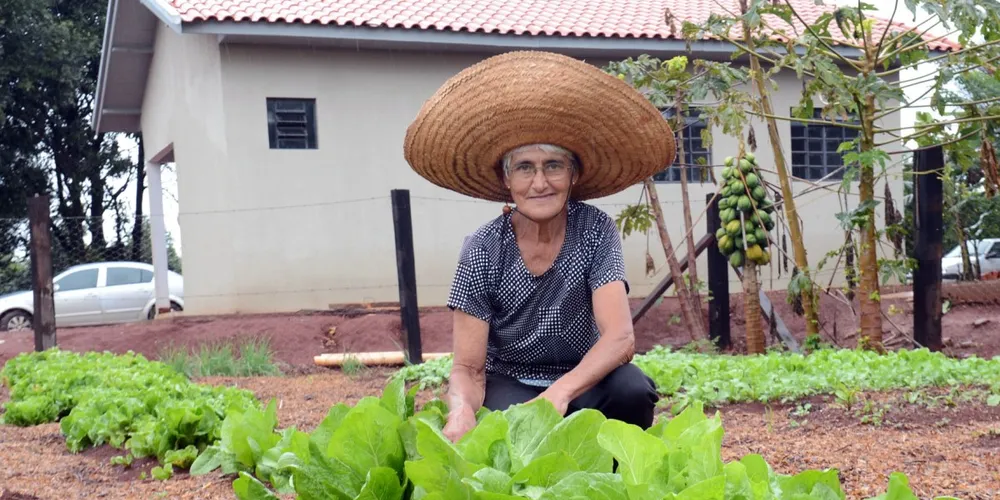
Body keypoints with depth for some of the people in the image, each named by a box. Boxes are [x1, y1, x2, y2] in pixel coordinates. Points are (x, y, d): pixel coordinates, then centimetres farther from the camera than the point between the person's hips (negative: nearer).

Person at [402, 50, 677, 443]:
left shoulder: (595, 230, -14)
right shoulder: (483, 250, -14)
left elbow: (620, 338, -24)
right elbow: (467, 368, -15)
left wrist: (560, 393, -42)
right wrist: (461, 413, -39)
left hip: (583, 379, 1)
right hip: (510, 383, -1)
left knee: (633, 391, -30)